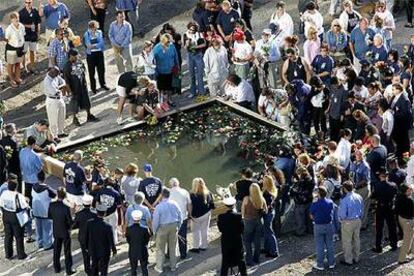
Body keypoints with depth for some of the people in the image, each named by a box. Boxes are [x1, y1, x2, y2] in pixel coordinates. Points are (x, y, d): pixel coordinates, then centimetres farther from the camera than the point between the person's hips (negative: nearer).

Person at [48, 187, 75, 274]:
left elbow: (49, 216, 1)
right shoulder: (66, 208, -28)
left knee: (56, 251, 19)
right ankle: (69, 269, 20)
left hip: (56, 232, 4)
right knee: (67, 252, 11)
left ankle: (56, 268, 30)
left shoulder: (52, 205, -14)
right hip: (65, 232, -4)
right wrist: (69, 227, 0)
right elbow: (70, 221, -20)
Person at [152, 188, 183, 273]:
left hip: (163, 228, -4)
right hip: (174, 227, 4)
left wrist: (154, 231, 2)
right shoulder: (174, 204, -7)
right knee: (173, 248, 17)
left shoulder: (159, 207, -19)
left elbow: (155, 220, -13)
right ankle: (173, 266, 28)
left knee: (160, 248, 10)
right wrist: (177, 227, 16)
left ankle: (159, 267, 17)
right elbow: (180, 217, 2)